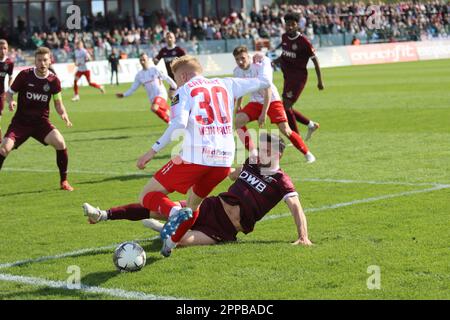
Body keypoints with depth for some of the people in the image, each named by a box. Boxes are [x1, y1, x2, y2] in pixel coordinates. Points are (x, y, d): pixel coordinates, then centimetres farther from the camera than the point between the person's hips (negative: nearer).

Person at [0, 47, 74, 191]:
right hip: (21, 121, -1)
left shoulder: (54, 80, -4)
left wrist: (63, 114, -14)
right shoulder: (24, 75, -9)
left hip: (41, 121, 1)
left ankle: (64, 181, -3)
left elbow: (58, 103, 7)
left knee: (60, 142, -22)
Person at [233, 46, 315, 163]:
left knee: (285, 130, -16)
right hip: (256, 102, 5)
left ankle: (307, 153, 4)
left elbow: (267, 91, -31)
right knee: (238, 121, -18)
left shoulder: (260, 67, -26)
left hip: (272, 100, -5)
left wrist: (264, 113, -36)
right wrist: (238, 107, 19)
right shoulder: (237, 71, -8)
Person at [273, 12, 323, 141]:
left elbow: (315, 60, -9)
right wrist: (277, 60, 0)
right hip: (288, 76, 8)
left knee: (286, 106, -12)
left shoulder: (303, 41, -16)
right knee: (287, 108, 11)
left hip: (298, 77, -8)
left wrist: (320, 81, -6)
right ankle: (311, 124, 29)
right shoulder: (284, 37, 4)